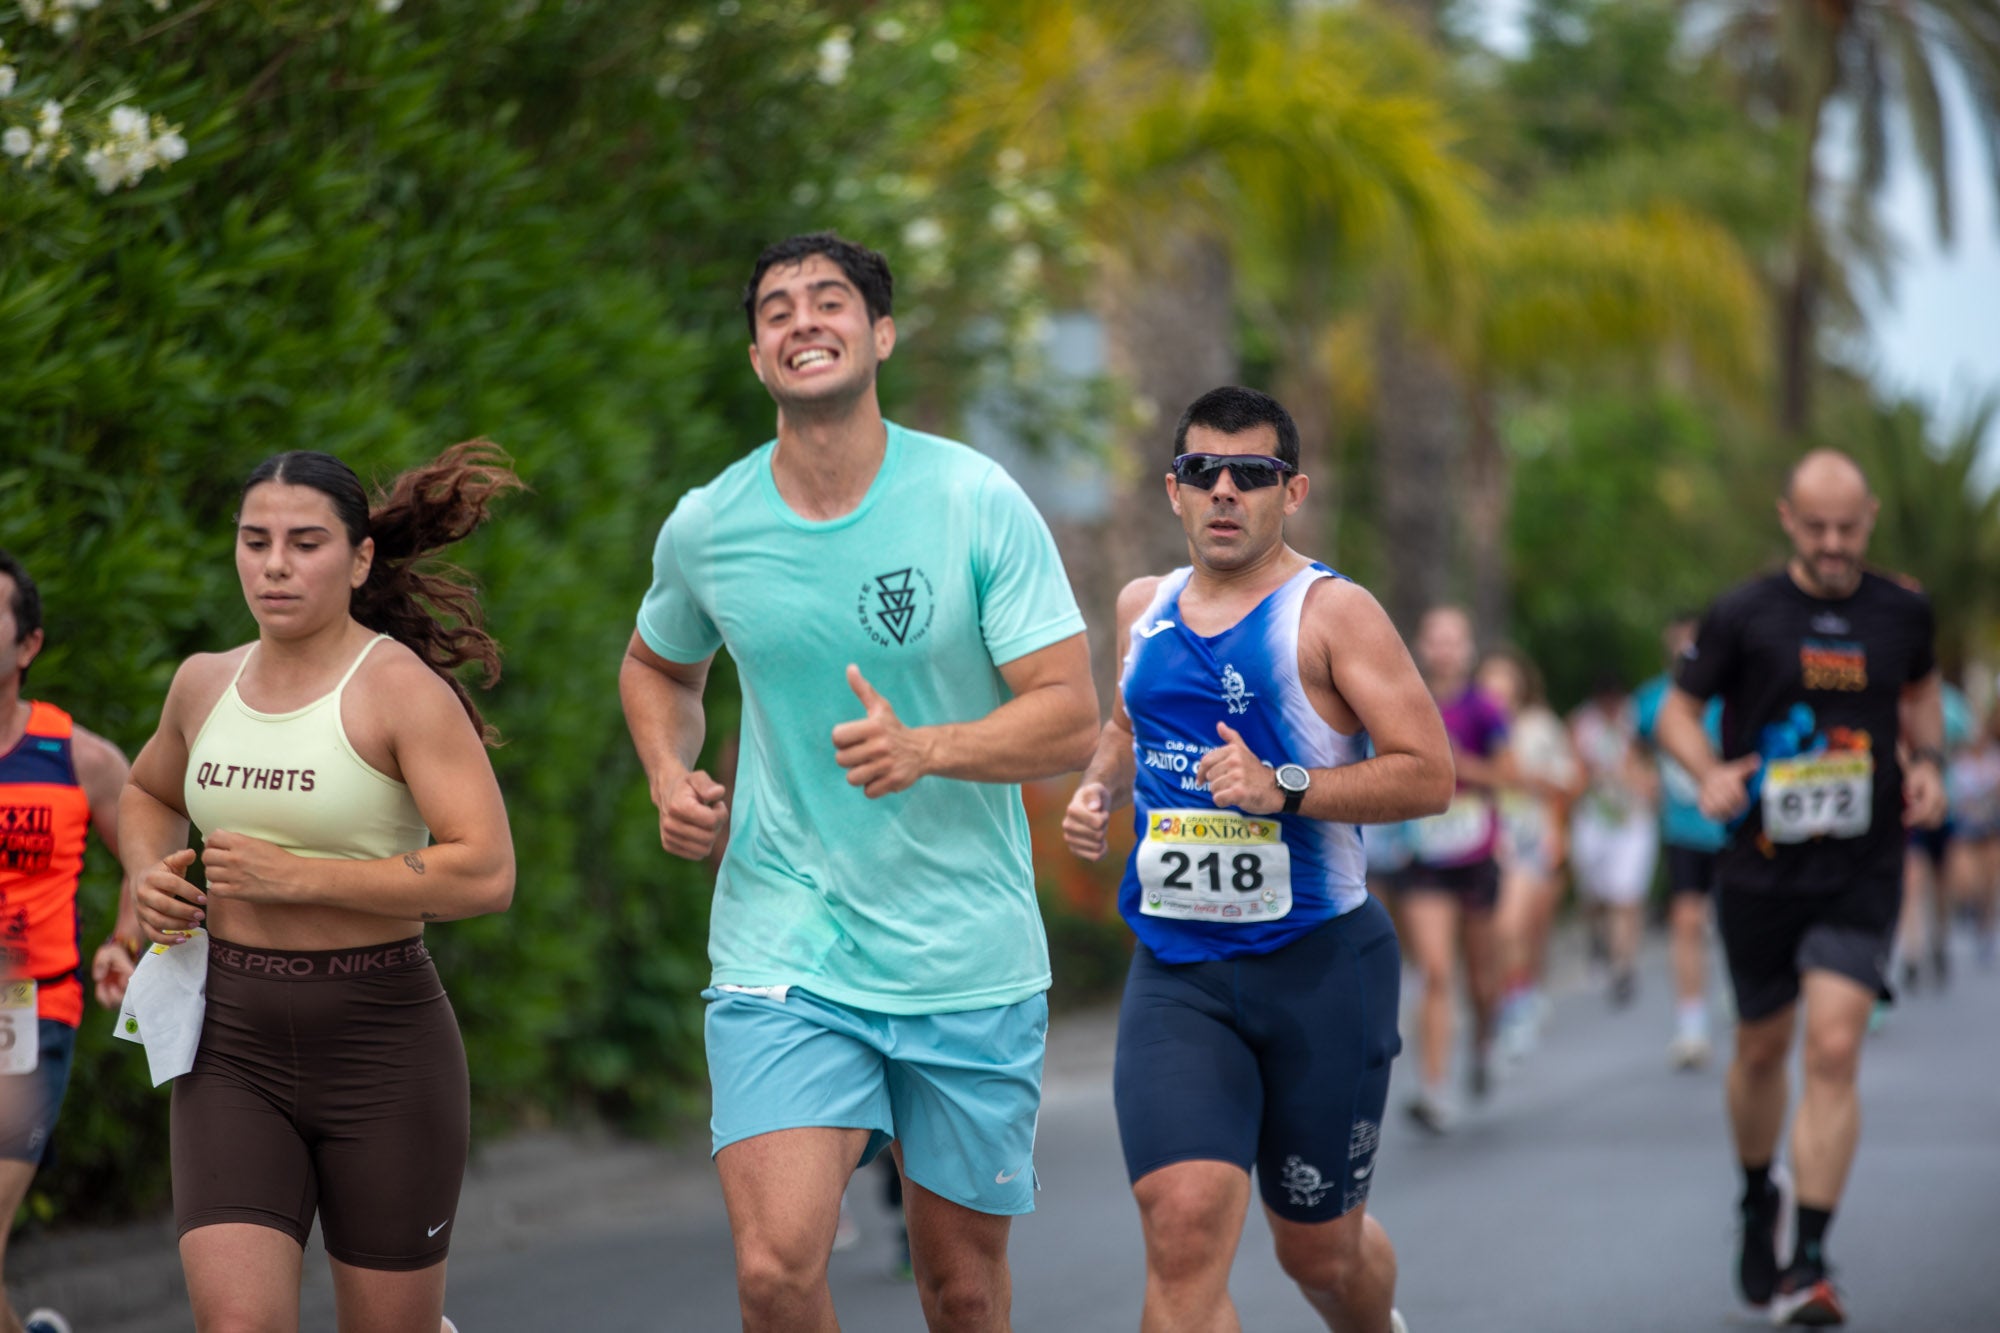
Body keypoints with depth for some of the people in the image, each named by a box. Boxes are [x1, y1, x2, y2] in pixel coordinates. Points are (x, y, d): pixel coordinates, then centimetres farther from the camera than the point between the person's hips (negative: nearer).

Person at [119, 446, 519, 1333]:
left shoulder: (403, 688, -11)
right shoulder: (206, 683, 7)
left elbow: (488, 874, -21)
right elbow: (147, 795, 30)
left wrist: (295, 877, -21)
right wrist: (149, 875, 7)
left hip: (381, 1046, -4)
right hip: (233, 1046, 4)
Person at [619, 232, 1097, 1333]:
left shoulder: (977, 502, -8)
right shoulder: (706, 527, 0)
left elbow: (1071, 719, -9)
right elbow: (657, 666, 22)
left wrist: (924, 750, -27)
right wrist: (670, 777, 2)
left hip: (970, 962, 0)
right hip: (781, 953, 1)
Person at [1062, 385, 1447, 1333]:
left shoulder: (1331, 612, -7)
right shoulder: (1143, 609, 10)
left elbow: (1428, 775, -13)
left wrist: (1285, 788, -23)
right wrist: (1098, 786, 10)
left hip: (1320, 964, -3)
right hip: (1176, 972, 3)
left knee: (1320, 1249, 12)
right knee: (1185, 1226, -19)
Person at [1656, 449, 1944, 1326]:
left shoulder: (1902, 614, 2)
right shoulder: (1742, 617, -5)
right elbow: (1678, 708, 3)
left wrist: (1927, 763, 2)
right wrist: (1710, 773, -17)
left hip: (1862, 878, 0)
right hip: (1761, 871, 0)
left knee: (1833, 1050, -14)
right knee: (1762, 1048, 13)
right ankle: (1757, 1199, 42)